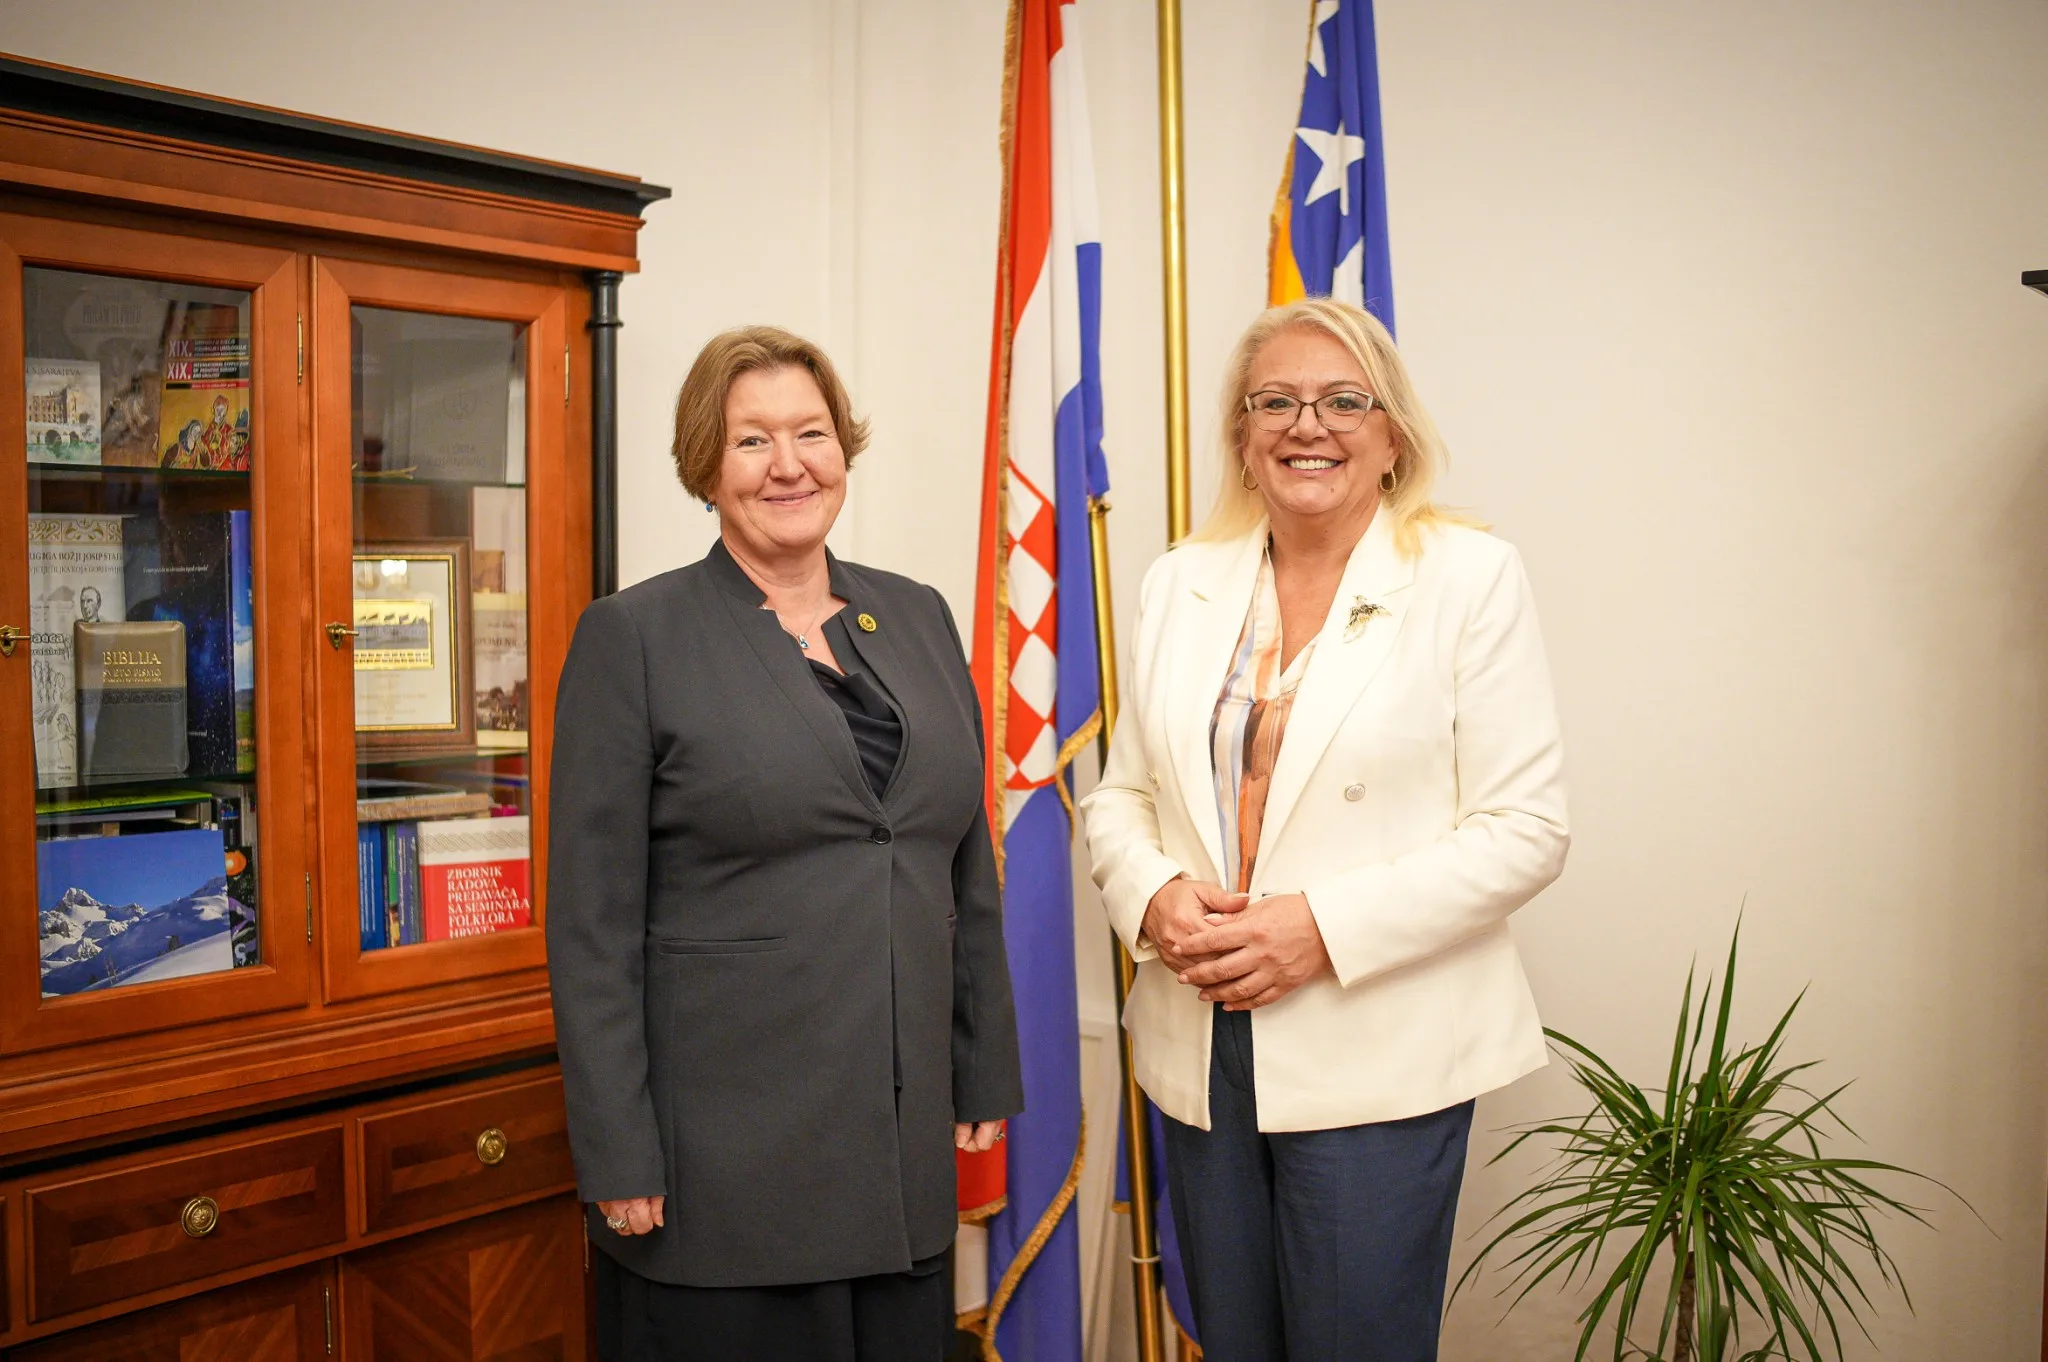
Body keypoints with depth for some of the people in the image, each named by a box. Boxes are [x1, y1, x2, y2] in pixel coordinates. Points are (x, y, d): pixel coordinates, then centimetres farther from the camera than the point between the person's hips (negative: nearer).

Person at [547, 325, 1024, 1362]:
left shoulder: (917, 617, 8)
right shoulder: (632, 636, -6)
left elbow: (970, 875, 11)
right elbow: (593, 924, -8)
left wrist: (987, 1081, 9)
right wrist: (618, 1160, -10)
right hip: (723, 1163, -4)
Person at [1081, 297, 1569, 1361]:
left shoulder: (1470, 576, -5)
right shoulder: (1180, 583, 7)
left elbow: (1523, 829, -9)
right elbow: (1120, 794, 11)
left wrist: (1323, 926, -18)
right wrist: (1154, 896, -10)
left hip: (1376, 1061, -4)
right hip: (1200, 1048, 4)